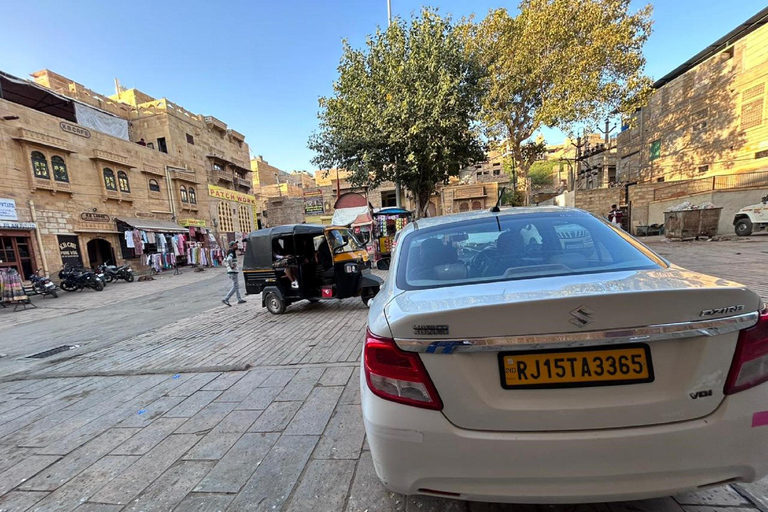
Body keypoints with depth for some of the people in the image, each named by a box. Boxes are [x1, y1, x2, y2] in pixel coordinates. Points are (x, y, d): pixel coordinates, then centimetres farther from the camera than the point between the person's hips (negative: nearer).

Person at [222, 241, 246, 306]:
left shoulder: (229, 252, 14)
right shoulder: (232, 252, -16)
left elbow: (225, 261, 26)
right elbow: (229, 260, -36)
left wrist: (228, 267, 16)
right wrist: (231, 267, -23)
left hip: (230, 272, 10)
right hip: (233, 272, -10)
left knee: (237, 286, 16)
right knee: (235, 287, -4)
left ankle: (239, 299, 21)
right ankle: (225, 299, -5)